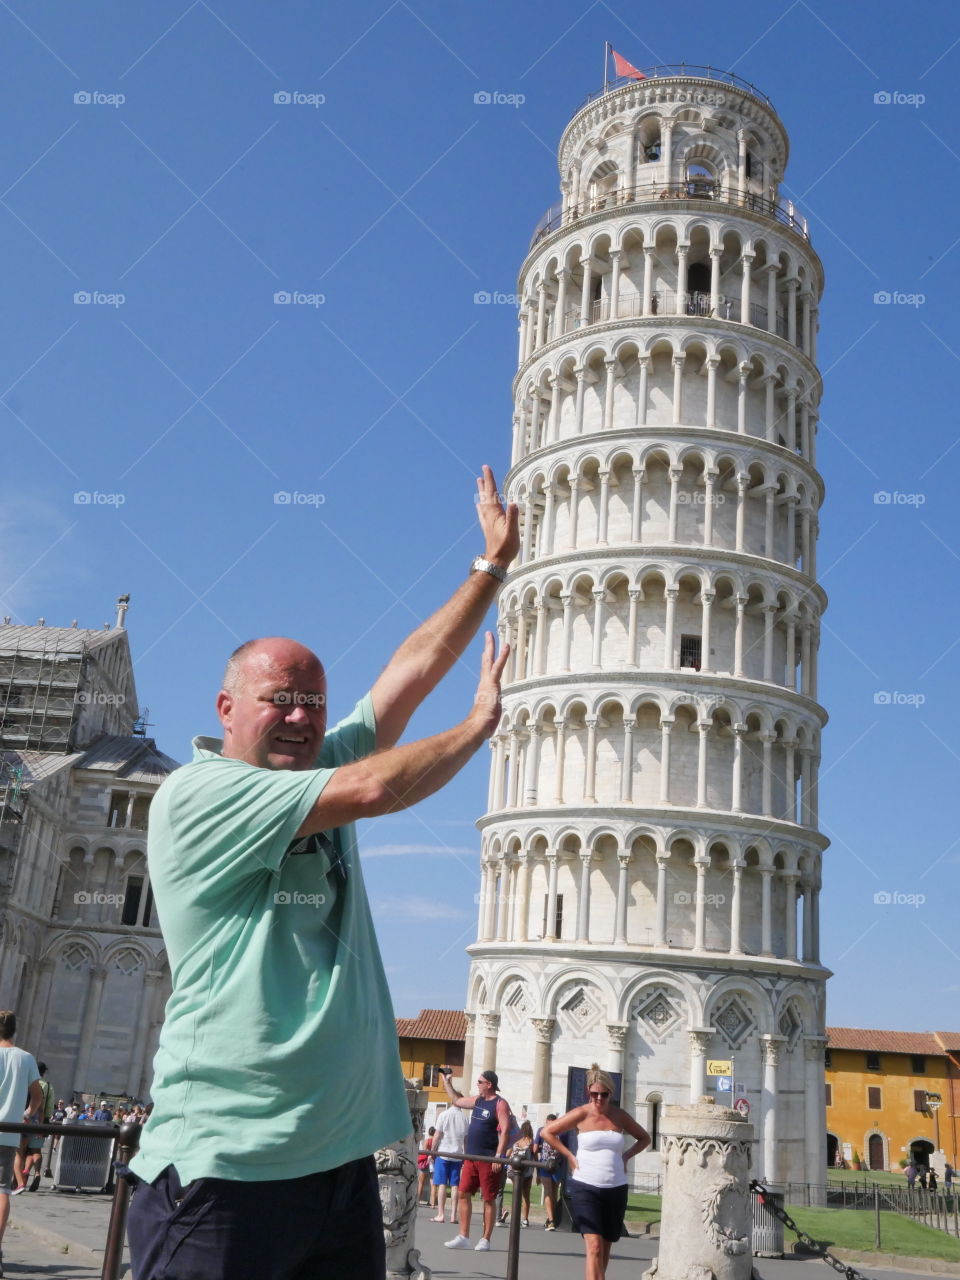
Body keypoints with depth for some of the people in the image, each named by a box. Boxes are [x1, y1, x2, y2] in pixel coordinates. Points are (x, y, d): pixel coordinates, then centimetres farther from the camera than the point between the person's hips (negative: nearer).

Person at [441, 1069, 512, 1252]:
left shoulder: (500, 1104, -10)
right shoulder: (477, 1100, 13)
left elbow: (505, 1131, -17)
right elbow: (456, 1100, 30)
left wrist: (499, 1156, -23)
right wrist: (446, 1082, 27)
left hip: (489, 1160, -8)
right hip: (471, 1157, 8)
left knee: (489, 1199, 0)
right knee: (464, 1194, 6)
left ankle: (485, 1240, 6)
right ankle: (463, 1237, 12)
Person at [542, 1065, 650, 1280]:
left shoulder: (619, 1116, 5)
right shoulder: (581, 1114, -4)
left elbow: (644, 1138, 20)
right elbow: (548, 1132, 2)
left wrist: (626, 1156, 6)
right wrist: (569, 1156, -4)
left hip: (615, 1189, 4)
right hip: (585, 1187, -4)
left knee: (605, 1247, 12)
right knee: (594, 1246, -13)